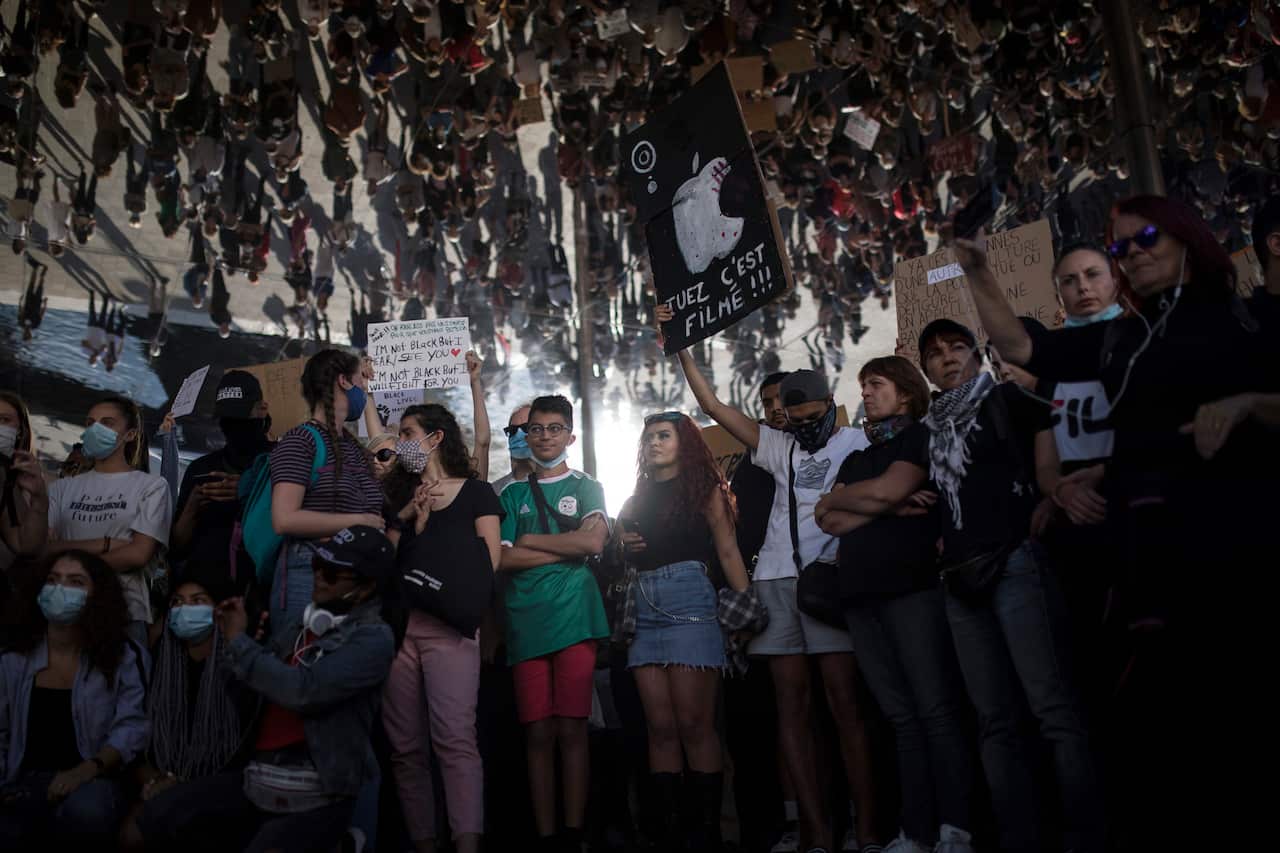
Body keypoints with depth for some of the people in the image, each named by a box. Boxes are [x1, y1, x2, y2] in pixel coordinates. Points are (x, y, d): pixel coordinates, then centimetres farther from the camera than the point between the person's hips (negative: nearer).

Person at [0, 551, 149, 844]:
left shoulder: (122, 656, 3)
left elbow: (131, 726, -5)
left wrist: (87, 769, -21)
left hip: (91, 781, 0)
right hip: (24, 782, 1)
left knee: (85, 812, -37)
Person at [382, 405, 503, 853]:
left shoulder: (476, 492, 9)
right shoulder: (400, 497, 23)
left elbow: (488, 563, 2)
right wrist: (408, 520, 3)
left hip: (449, 623, -5)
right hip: (398, 623, 5)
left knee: (455, 738, -16)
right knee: (406, 745, 4)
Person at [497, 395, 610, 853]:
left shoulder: (586, 487, 12)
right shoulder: (513, 494, 17)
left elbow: (593, 542, -6)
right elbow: (502, 558, 2)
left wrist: (529, 540, -1)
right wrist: (565, 550, -5)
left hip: (574, 617, -2)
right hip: (525, 621, 2)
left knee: (571, 729, -3)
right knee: (538, 732, 1)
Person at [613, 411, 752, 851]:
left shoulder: (704, 488, 8)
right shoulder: (637, 499, 22)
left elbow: (727, 550, -1)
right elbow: (622, 557, 27)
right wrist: (622, 546, 4)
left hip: (688, 601, -5)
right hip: (643, 608, 5)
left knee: (694, 724, -8)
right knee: (660, 727, 1)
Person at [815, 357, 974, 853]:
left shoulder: (920, 437, 9)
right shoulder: (857, 458, 26)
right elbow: (829, 519, 9)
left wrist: (843, 503, 4)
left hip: (911, 584, -6)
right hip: (861, 593, 6)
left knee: (936, 711, -8)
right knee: (902, 718, 4)